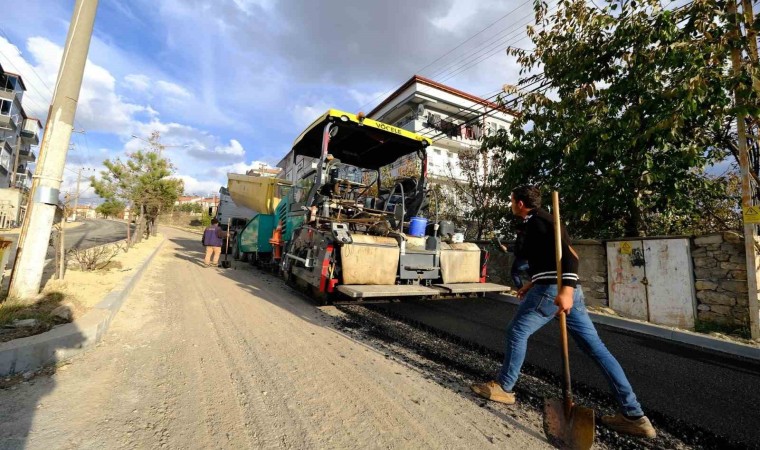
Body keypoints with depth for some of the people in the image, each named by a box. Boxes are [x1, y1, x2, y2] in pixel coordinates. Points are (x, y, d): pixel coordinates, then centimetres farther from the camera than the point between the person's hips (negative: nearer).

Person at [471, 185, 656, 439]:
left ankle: (503, 388, 17)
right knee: (595, 346, 9)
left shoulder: (537, 221, -9)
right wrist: (532, 284, 30)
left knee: (517, 332, 3)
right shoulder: (541, 221, 22)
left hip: (554, 289, -10)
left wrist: (565, 290, -31)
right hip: (567, 289, 10)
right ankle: (633, 415, 14)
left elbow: (566, 252, -21)